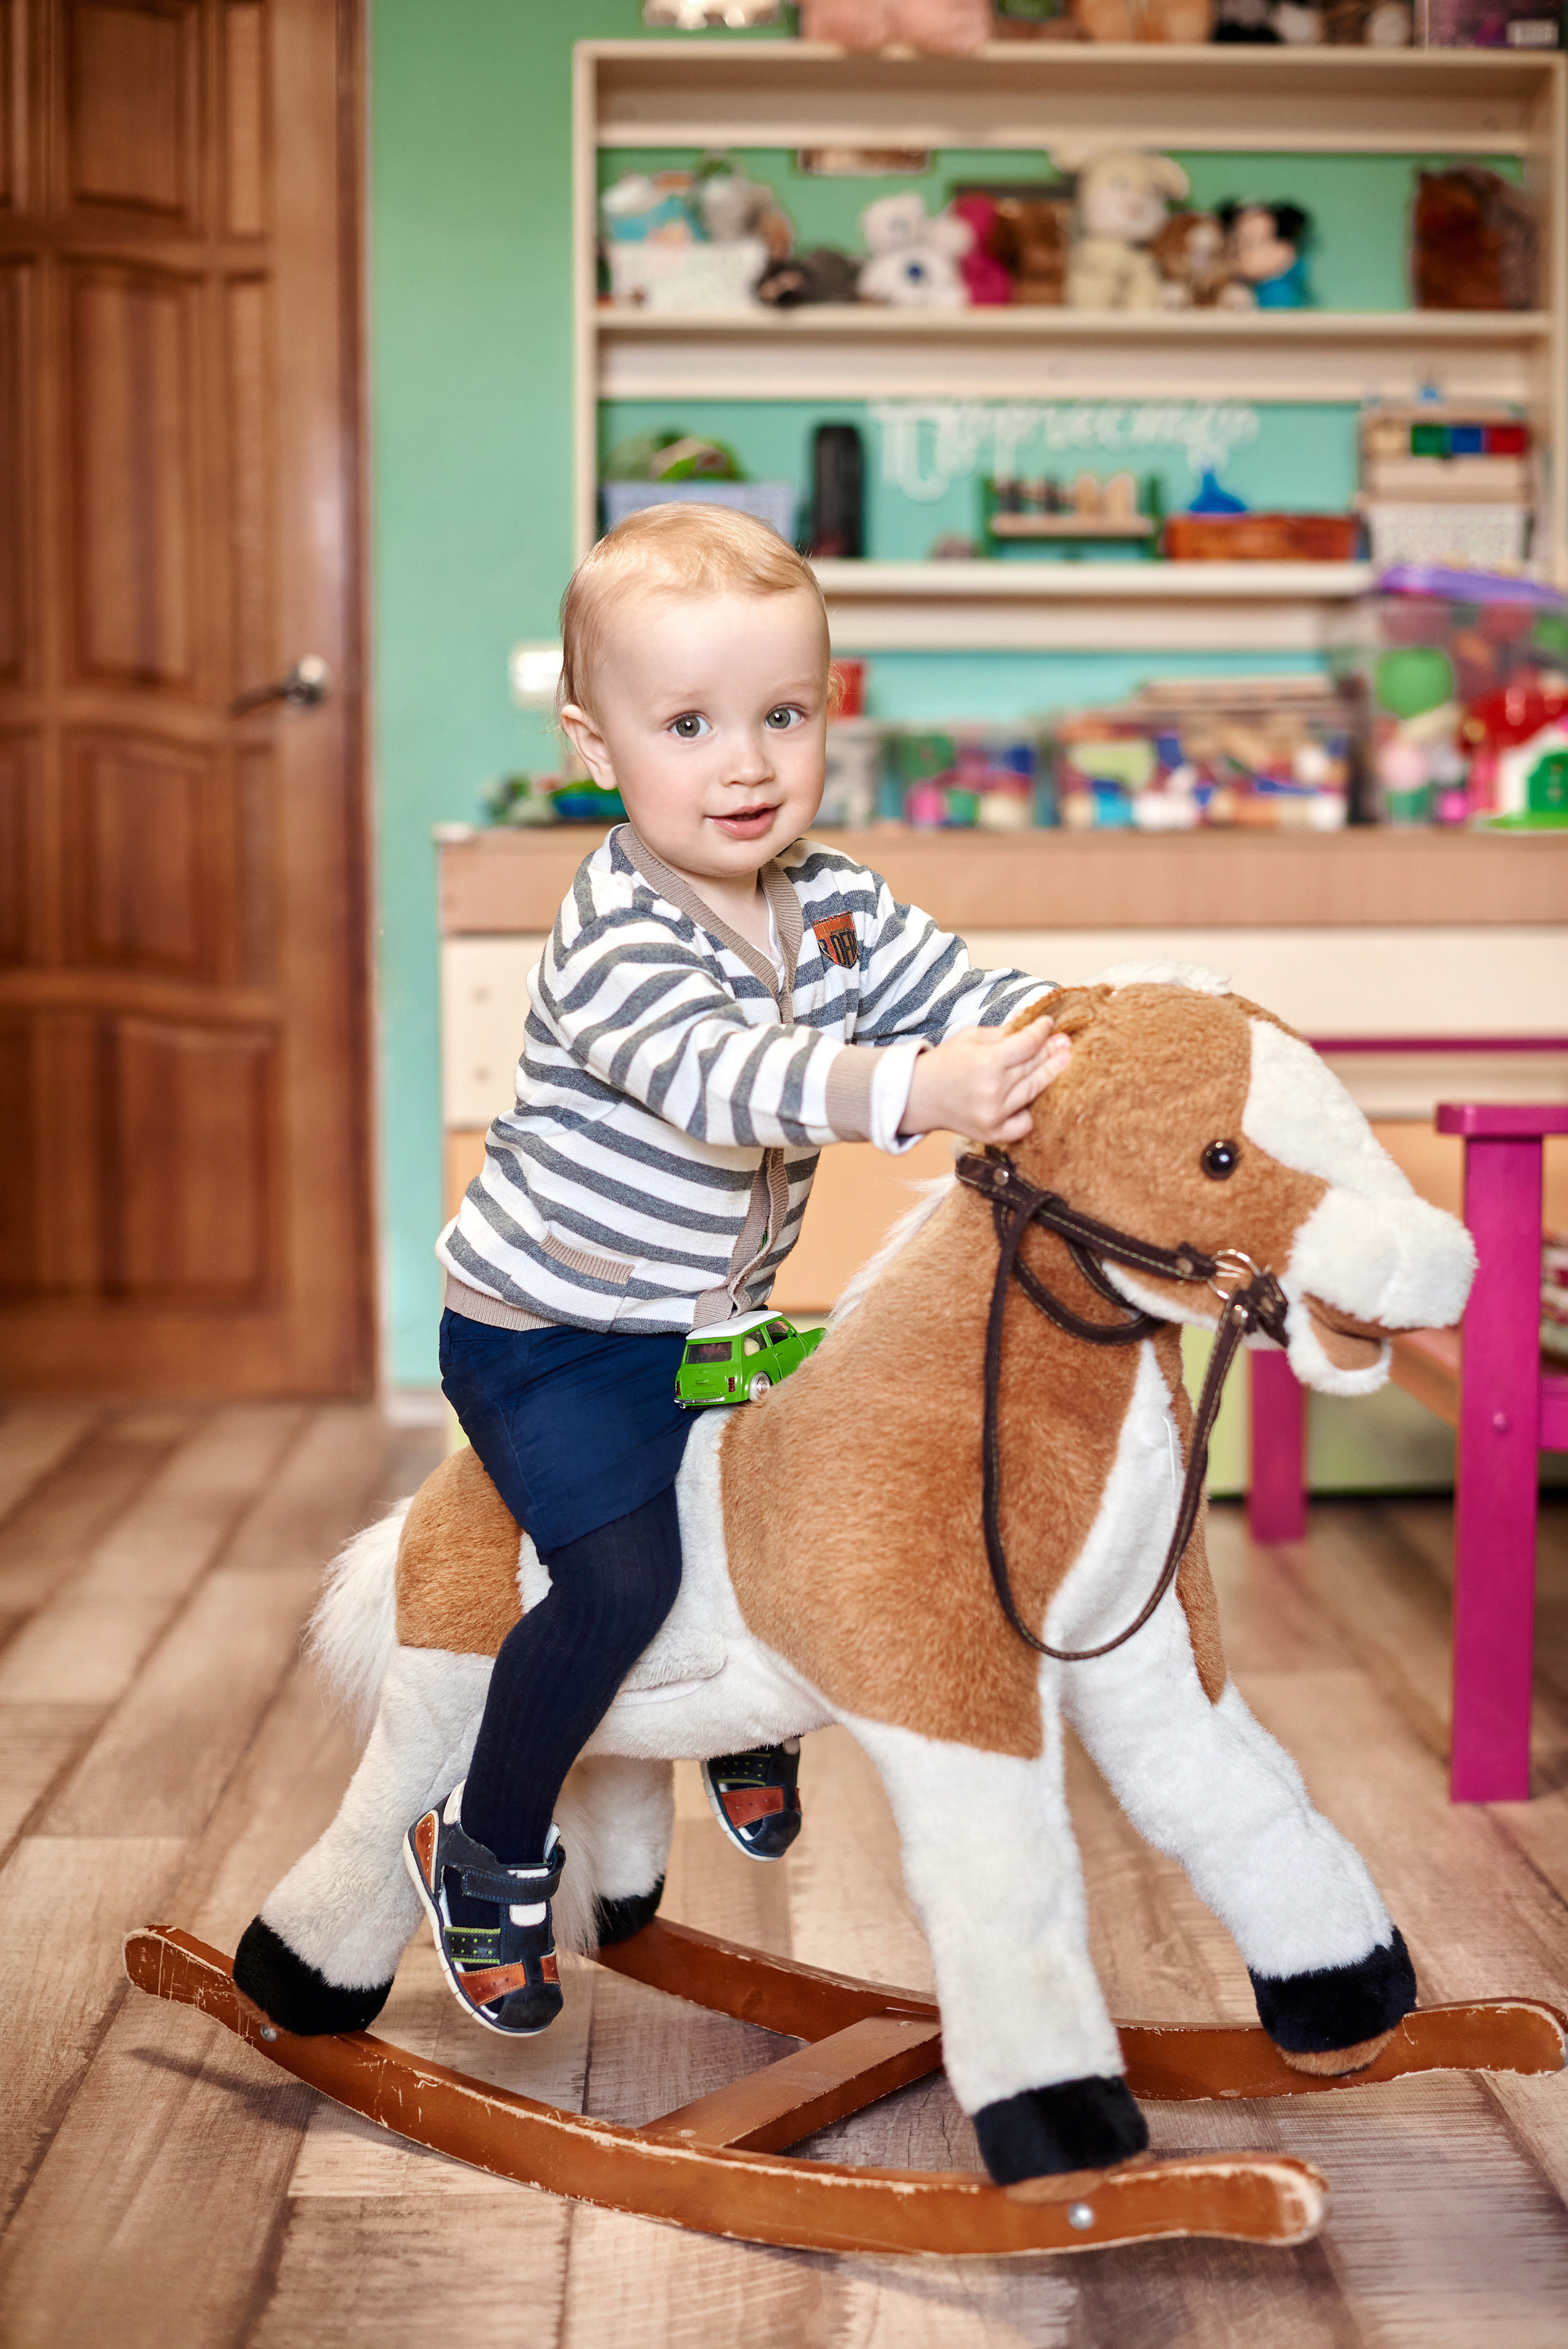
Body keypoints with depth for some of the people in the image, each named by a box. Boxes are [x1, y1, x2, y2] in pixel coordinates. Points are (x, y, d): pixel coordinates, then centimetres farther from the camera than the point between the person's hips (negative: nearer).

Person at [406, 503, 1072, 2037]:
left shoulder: (837, 908, -3)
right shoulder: (613, 941, -28)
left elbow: (963, 997, -8)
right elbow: (722, 1074, -44)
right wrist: (918, 1090, -58)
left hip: (712, 1325, 7)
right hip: (547, 1335, -7)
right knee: (626, 1570, -22)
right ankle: (491, 1851, 2)